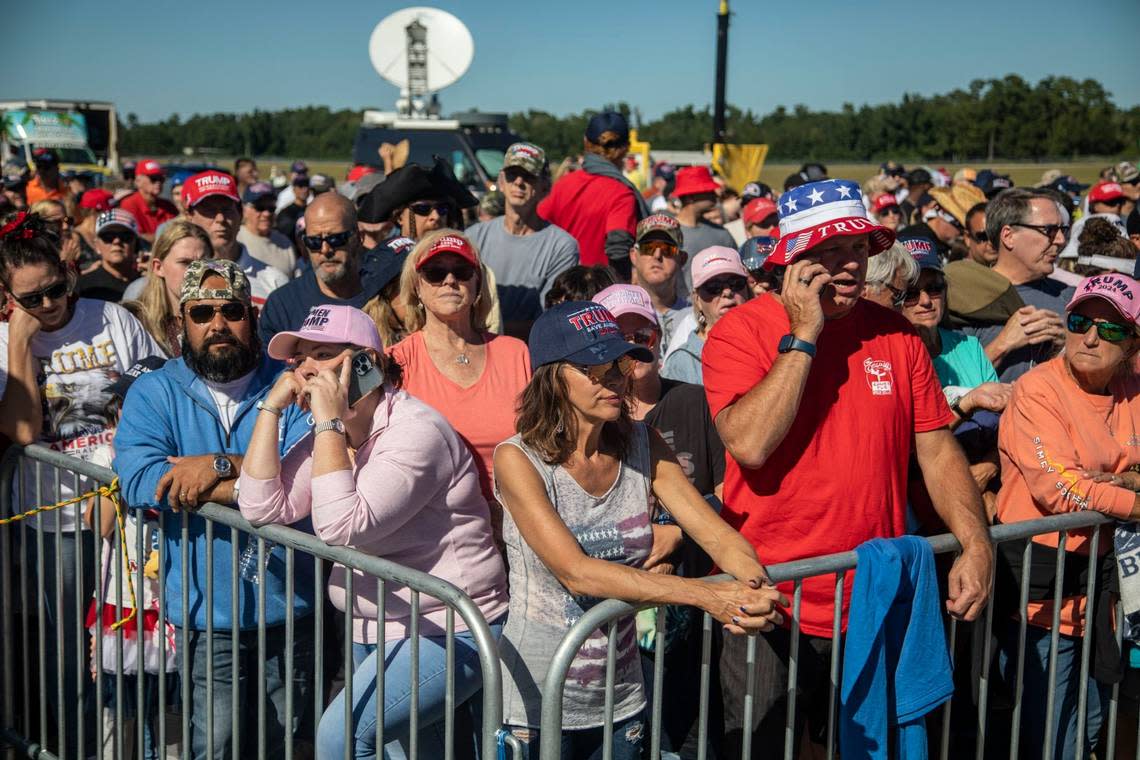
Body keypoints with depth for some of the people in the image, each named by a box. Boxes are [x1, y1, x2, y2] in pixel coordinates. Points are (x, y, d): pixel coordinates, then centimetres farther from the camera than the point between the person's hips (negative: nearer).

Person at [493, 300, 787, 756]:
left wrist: (756, 586, -31)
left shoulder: (642, 445, -1)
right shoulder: (519, 458, -16)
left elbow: (716, 533, -8)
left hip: (621, 700, 5)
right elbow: (577, 573, -27)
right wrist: (707, 596, -35)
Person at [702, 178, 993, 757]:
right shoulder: (740, 331, -8)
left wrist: (976, 544, -8)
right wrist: (804, 336, -19)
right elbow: (750, 444, -23)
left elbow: (937, 451, 6)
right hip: (772, 609, -4)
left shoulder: (894, 335, 4)